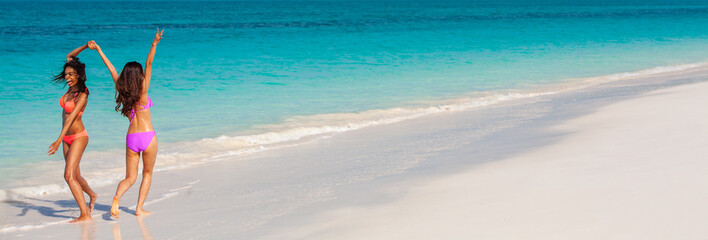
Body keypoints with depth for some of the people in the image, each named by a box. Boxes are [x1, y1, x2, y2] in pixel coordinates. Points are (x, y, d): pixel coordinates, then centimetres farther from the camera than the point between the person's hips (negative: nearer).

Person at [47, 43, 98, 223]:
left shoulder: (82, 95, -18)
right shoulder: (72, 87, 3)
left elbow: (71, 117, -28)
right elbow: (70, 56, 13)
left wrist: (58, 140, -35)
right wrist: (86, 46, 3)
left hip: (78, 137, -8)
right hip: (67, 138, 8)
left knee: (69, 175, -18)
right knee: (75, 176, 18)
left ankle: (85, 215, -20)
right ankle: (92, 195, 45)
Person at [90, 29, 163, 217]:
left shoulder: (122, 92, 2)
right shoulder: (142, 92, -8)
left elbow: (111, 69, 8)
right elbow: (149, 64, -17)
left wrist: (98, 50, 14)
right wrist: (154, 44, -25)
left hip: (131, 138, 3)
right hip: (148, 136, -3)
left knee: (130, 177, 10)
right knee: (147, 173, 17)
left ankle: (116, 198, -19)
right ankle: (140, 208, 10)